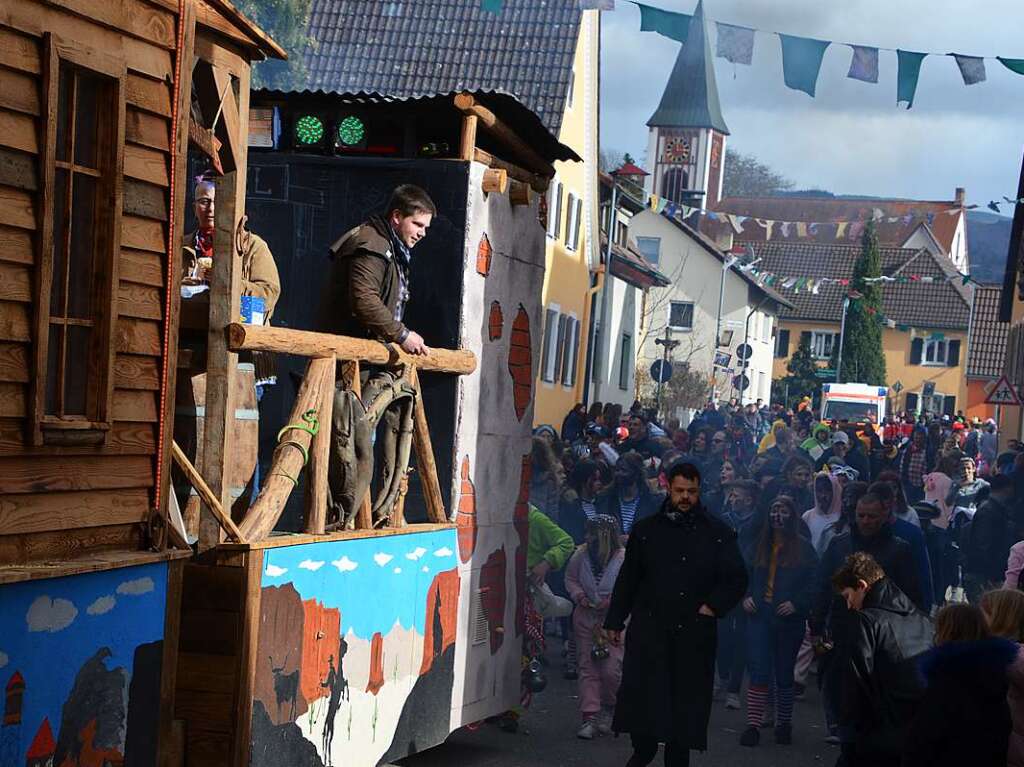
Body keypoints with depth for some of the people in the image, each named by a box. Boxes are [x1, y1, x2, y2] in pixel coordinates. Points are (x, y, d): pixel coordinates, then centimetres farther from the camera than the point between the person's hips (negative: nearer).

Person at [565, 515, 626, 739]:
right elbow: (570, 578, 13)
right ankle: (589, 717, 5)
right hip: (586, 617, 4)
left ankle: (608, 707, 20)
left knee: (611, 669, -9)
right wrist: (579, 595, -5)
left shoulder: (624, 558, -13)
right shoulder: (581, 554, -2)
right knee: (588, 668, 2)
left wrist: (613, 599, -19)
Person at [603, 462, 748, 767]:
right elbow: (627, 579, 11)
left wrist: (713, 606, -6)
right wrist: (615, 621, 9)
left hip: (694, 631, 0)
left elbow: (736, 579, 7)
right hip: (649, 628, 0)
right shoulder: (646, 530, 8)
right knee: (640, 694, -4)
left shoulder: (718, 533, 5)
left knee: (686, 702, 3)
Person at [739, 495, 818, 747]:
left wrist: (796, 604, -16)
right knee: (758, 672, -6)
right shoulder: (759, 546, 10)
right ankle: (753, 725, -7)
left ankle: (784, 724, 20)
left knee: (784, 674, 8)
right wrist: (746, 597, -1)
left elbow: (813, 584, -3)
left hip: (789, 620, -2)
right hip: (759, 616, 2)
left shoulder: (803, 549, 0)